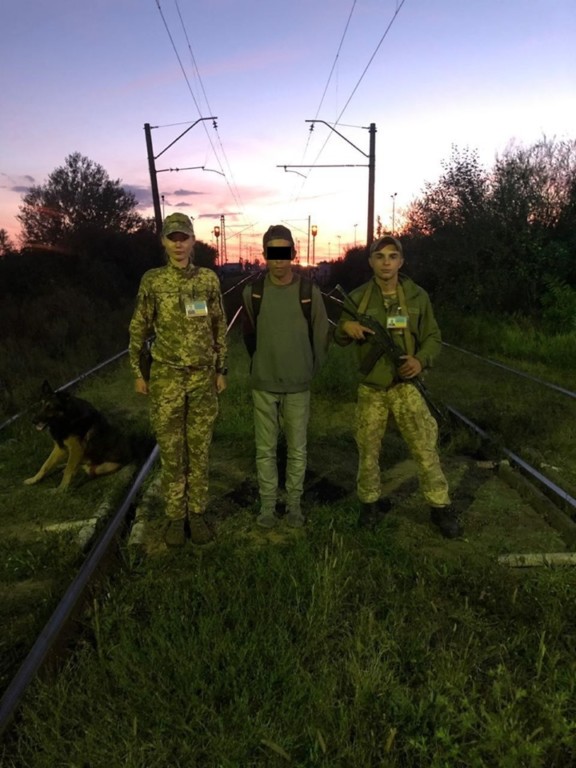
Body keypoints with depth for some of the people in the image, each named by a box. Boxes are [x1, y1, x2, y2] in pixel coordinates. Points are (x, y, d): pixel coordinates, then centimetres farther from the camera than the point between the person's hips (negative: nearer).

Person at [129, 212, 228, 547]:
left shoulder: (209, 279, 2)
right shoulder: (152, 281, -1)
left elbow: (220, 328, 7)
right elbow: (139, 328, 5)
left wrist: (222, 370, 5)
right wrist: (138, 372, 3)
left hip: (203, 376, 1)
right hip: (167, 377, -1)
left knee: (199, 449, 8)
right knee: (171, 450, 6)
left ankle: (197, 513, 23)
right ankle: (176, 516, 21)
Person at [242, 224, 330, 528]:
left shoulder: (309, 291, -6)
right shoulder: (252, 292, -3)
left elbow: (321, 335, 3)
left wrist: (309, 369, 8)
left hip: (298, 385, 0)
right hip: (263, 384, 1)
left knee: (297, 449, 9)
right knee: (265, 449, 9)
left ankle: (294, 503, 25)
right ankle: (267, 504, 24)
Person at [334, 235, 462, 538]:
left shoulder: (417, 296, 0)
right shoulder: (357, 298, 1)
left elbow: (433, 337, 5)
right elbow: (339, 339, 8)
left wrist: (421, 360, -15)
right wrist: (346, 328, -16)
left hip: (406, 385, -1)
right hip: (371, 387, 1)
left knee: (425, 448, 0)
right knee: (368, 449, 10)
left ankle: (441, 507, 18)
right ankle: (370, 502, 30)